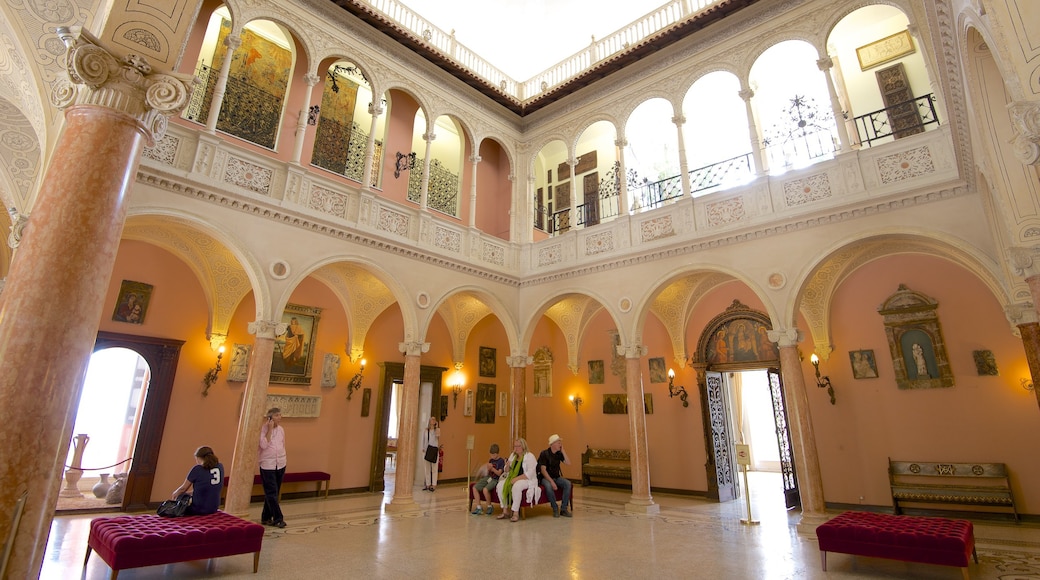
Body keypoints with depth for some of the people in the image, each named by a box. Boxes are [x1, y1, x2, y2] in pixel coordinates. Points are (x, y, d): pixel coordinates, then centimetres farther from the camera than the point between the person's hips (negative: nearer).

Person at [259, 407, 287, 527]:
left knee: (273, 493, 11)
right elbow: (263, 445, -21)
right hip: (267, 465, -5)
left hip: (280, 465, 5)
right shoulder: (264, 429, -10)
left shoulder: (281, 429, 5)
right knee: (271, 493, -3)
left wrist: (282, 458, 12)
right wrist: (270, 429, -21)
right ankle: (278, 518, 2)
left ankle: (266, 517, 23)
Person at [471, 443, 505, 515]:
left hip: (495, 479, -7)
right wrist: (488, 468, -10)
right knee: (475, 487, -10)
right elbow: (488, 472, 12)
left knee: (485, 489, -31)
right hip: (488, 477, 7)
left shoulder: (501, 461, -7)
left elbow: (499, 473, -12)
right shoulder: (491, 460, 11)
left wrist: (492, 468, -24)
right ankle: (479, 507, -2)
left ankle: (490, 507, -7)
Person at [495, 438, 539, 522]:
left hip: (527, 480, -6)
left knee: (516, 487, -37)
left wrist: (516, 479, -23)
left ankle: (515, 513, -28)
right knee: (500, 485, -20)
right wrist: (507, 466, -8)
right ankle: (505, 511, -14)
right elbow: (507, 471, 16)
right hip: (513, 478, 6)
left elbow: (530, 474, -17)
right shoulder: (512, 455, 14)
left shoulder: (530, 456, -7)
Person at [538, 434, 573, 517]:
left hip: (556, 477, 5)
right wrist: (552, 481, -29)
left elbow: (568, 463, -11)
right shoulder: (544, 454, -13)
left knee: (568, 483, -23)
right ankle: (555, 508, -17)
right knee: (548, 486, -37)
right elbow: (543, 470, -19)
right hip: (545, 478, -5)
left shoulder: (559, 453, 2)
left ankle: (563, 509, -16)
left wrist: (563, 450, -13)